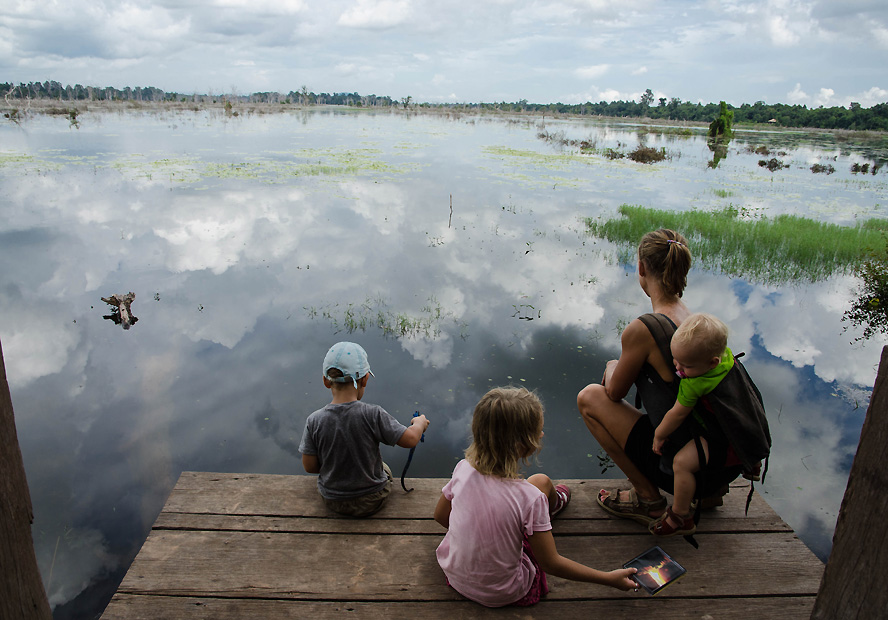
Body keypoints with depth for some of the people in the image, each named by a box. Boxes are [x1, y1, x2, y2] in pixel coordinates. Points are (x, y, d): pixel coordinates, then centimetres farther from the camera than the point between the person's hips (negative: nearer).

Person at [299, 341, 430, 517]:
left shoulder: (314, 421, -19)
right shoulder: (373, 415, -26)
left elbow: (309, 466, -9)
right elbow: (411, 439, -18)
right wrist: (420, 423, 4)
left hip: (332, 501, 2)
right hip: (371, 502, -2)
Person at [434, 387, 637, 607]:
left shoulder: (463, 469, -19)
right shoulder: (530, 498, -31)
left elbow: (440, 516, -2)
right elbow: (551, 564, -19)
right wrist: (610, 578, -8)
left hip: (454, 573, 4)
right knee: (541, 481, 7)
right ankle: (554, 502, 43)